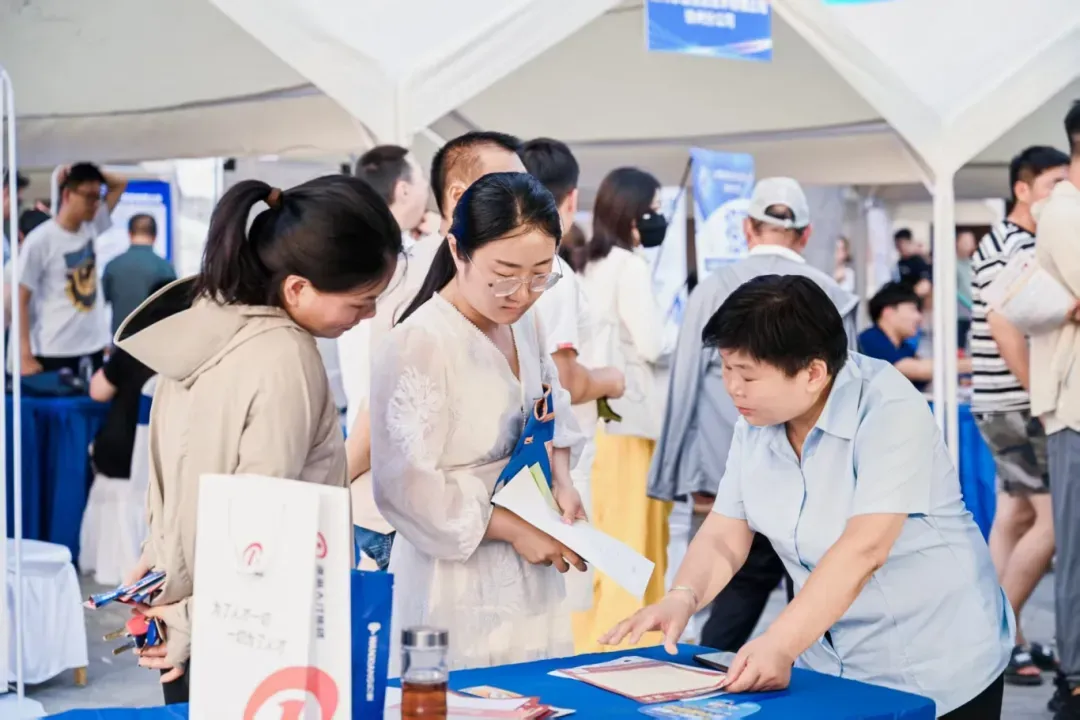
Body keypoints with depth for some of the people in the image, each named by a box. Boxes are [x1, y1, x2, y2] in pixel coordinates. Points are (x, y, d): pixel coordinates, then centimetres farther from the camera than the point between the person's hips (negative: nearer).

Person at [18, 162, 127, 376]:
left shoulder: (92, 227, 6)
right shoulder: (40, 240, -10)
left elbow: (121, 183, 15)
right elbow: (21, 300, -9)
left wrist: (89, 173, -3)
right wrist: (26, 355, -14)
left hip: (94, 347, 6)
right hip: (55, 352, -6)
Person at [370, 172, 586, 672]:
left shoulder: (524, 322, 3)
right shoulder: (419, 345, -21)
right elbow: (409, 487, -20)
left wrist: (560, 479, -2)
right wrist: (514, 528, -15)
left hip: (528, 574, 7)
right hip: (458, 578, -7)